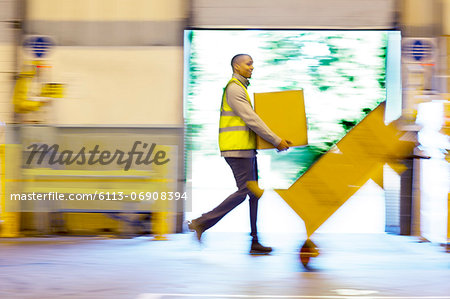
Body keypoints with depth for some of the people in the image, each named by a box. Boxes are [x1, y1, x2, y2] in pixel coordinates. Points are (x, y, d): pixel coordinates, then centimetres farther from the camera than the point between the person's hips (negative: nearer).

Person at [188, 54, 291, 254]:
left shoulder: (240, 89, 21)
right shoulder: (234, 88, -12)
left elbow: (250, 120, 24)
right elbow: (251, 120, -17)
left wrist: (275, 140, 17)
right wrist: (276, 141, -14)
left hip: (246, 149, 10)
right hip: (237, 148, -10)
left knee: (254, 193, 6)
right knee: (243, 192, -11)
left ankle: (255, 242, 5)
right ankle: (201, 223, -5)